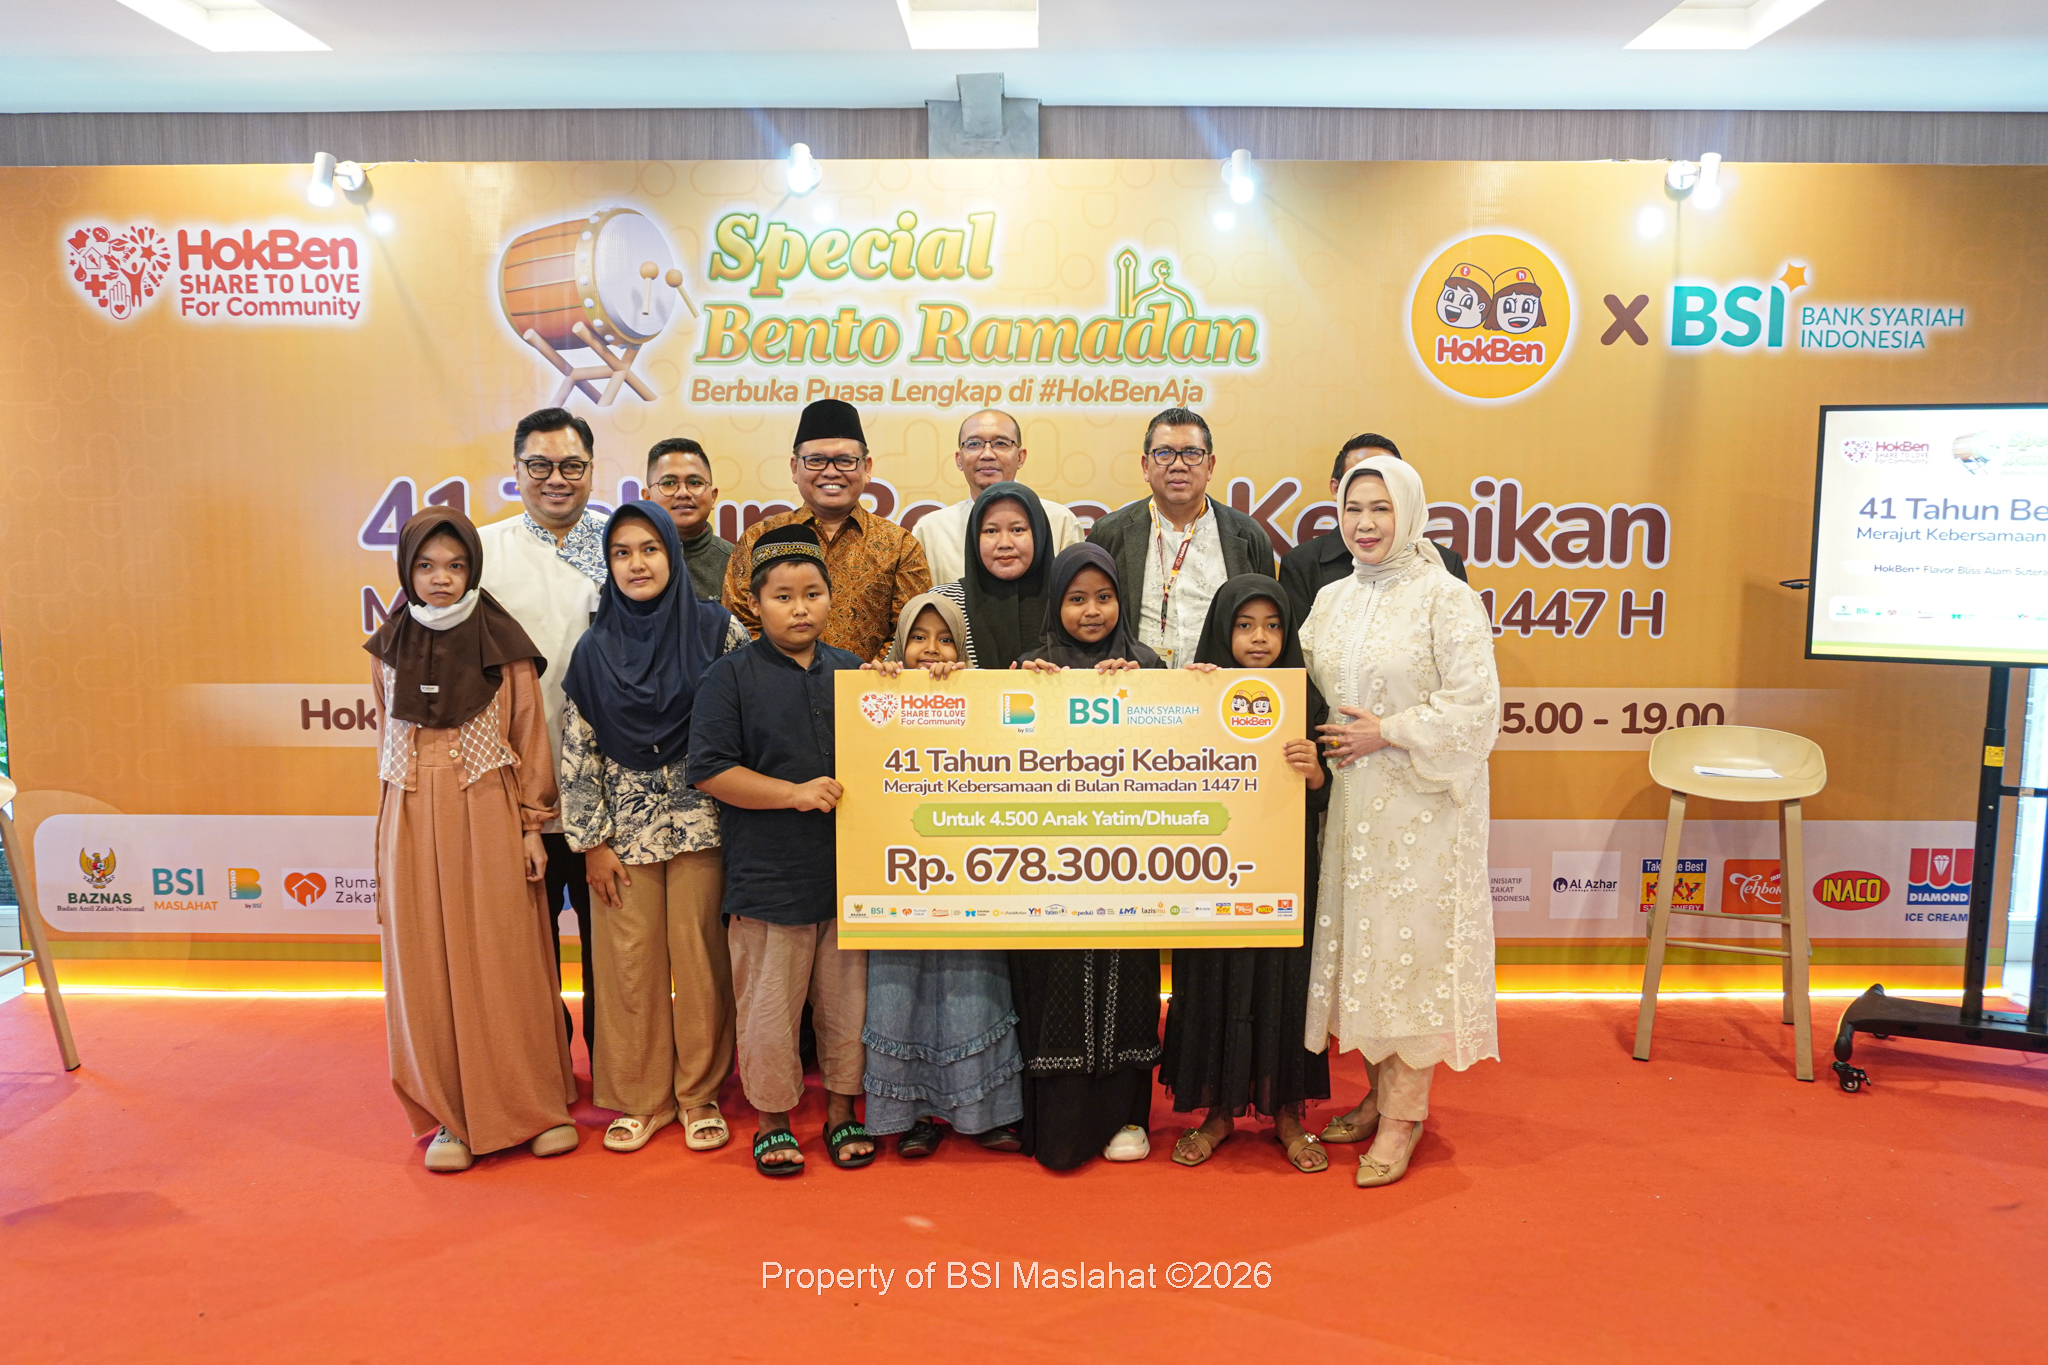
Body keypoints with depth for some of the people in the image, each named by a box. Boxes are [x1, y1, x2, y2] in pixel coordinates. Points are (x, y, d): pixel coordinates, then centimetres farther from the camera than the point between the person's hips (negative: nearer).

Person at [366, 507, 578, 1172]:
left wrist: (533, 825, -2)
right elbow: (391, 739, 17)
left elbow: (530, 738, 2)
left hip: (489, 817, -3)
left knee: (505, 963, 0)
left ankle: (537, 1106, 13)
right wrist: (392, 827, 15)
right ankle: (450, 1115, 16)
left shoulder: (504, 645, -1)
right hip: (412, 822, 3)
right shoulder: (389, 649, 8)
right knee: (427, 967, 4)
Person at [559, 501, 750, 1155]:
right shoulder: (595, 649, 3)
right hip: (625, 830, 1)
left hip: (701, 823, -1)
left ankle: (700, 1094, 20)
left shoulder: (717, 630, -2)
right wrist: (593, 842, 0)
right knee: (629, 963, 5)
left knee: (700, 957, 3)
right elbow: (577, 751, 3)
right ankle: (640, 1098, 21)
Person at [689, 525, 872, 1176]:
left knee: (847, 997, 12)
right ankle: (772, 1117, 24)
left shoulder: (852, 673, 8)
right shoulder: (731, 676, -4)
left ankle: (843, 1108, 30)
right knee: (768, 1004, 6)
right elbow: (709, 770, -10)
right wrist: (796, 793, -16)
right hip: (768, 873, -3)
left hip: (849, 870, 4)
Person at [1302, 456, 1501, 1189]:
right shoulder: (1332, 600, 11)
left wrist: (1386, 732, -15)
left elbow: (1476, 706, -13)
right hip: (1349, 799, 6)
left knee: (1410, 941, 0)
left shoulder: (1446, 598, -8)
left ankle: (1405, 1113, 13)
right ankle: (1382, 1091, 27)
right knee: (1357, 937, 11)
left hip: (1419, 804, -6)